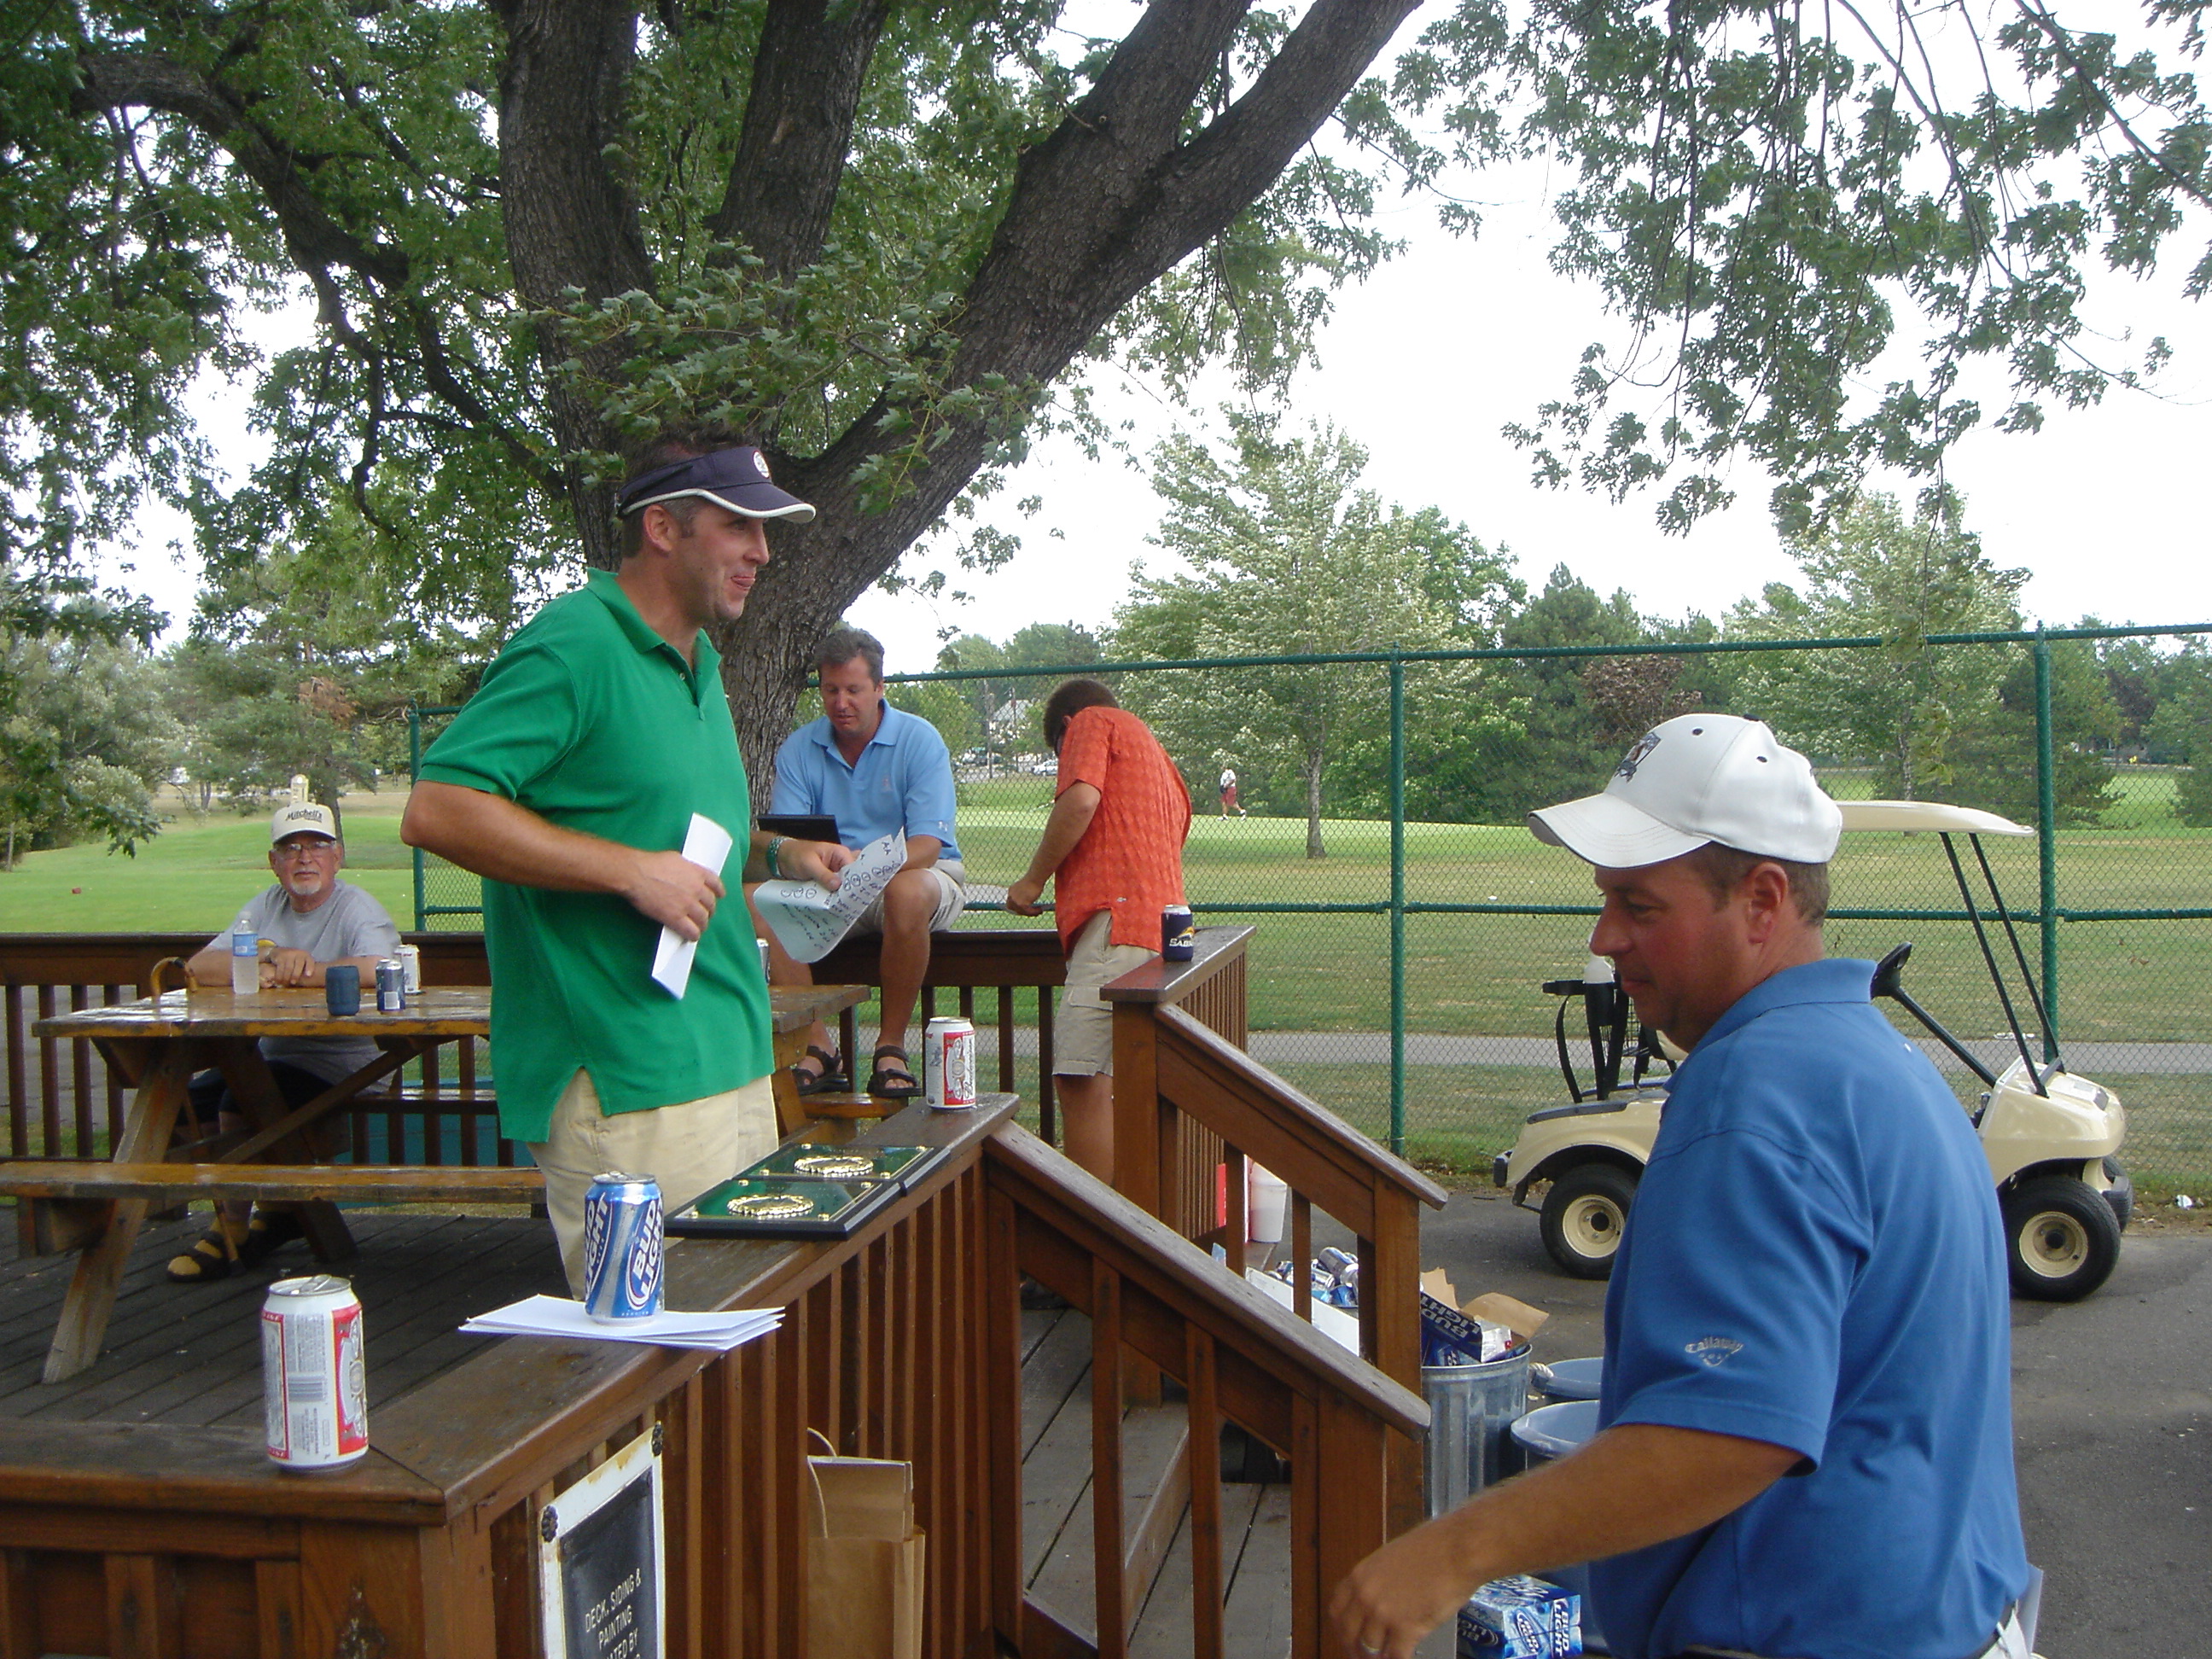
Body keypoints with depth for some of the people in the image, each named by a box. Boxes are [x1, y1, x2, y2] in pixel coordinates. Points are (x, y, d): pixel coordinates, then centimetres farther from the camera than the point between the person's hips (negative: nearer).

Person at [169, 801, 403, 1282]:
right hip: (270, 1056, 8)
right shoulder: (266, 905, 12)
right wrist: (272, 959, -18)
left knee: (239, 1104, -26)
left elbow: (375, 971, -32)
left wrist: (290, 972, -19)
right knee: (181, 1102, -2)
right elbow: (199, 967, 0)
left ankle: (232, 1233, -5)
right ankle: (278, 1211, 13)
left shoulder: (359, 909, -9)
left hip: (338, 1067, -8)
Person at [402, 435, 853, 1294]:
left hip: (731, 1060, 10)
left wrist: (776, 853, 12)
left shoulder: (697, 665, 17)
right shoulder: (574, 648, -13)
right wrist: (631, 871, -23)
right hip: (626, 1087, -9)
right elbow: (436, 810, -22)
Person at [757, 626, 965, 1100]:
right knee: (757, 898, -24)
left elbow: (926, 845, -18)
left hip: (922, 873, -3)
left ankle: (891, 1047, -23)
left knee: (906, 892, -39)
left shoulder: (919, 740, -9)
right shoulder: (799, 749, 2)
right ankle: (816, 1049, -20)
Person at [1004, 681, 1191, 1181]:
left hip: (1117, 913, -9)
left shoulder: (1091, 723, 9)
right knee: (1103, 1083, 11)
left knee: (1081, 1079, -14)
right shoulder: (1157, 757, 34)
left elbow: (1080, 801, -10)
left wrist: (1033, 881, -1)